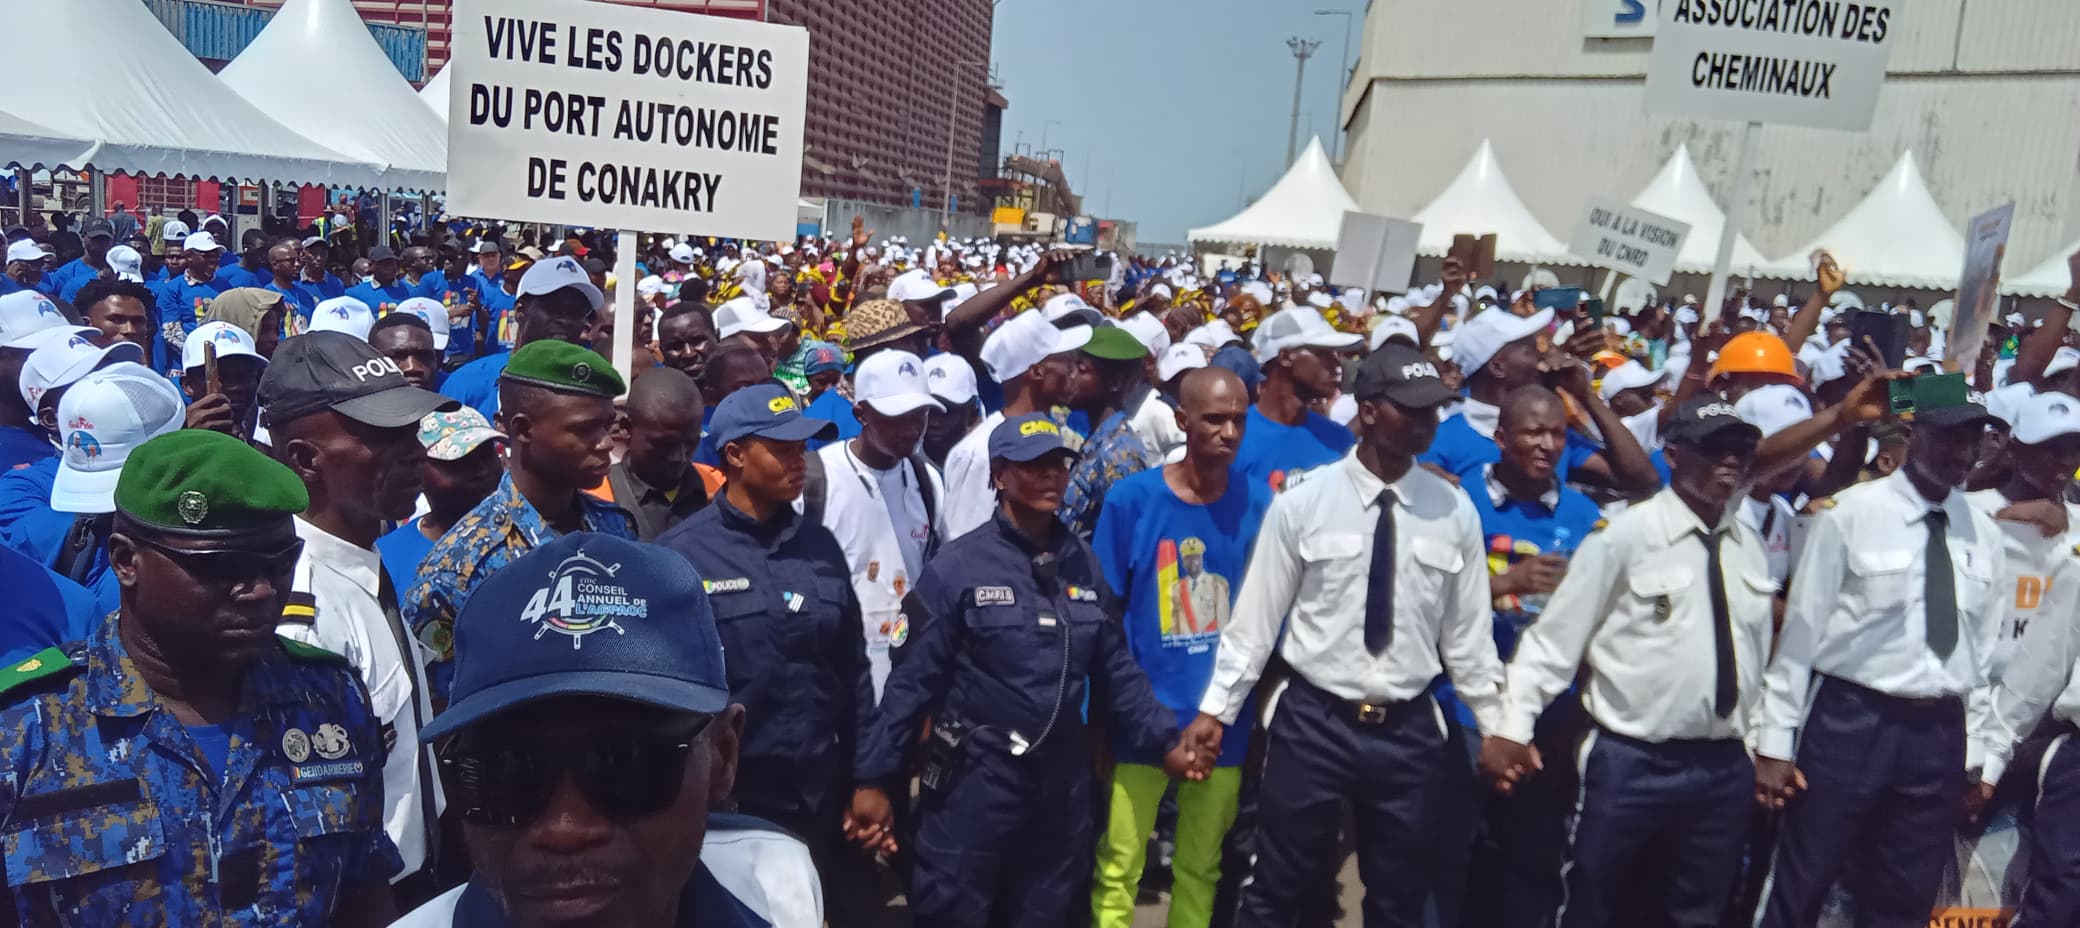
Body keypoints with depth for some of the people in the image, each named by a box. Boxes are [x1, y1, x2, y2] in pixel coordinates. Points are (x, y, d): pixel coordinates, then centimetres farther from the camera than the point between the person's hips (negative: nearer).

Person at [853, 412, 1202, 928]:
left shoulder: (1084, 565, 3)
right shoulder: (958, 566, -12)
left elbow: (1115, 669, 8)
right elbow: (912, 680, -12)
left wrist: (1164, 741, 2)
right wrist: (875, 778, -12)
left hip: (1063, 779, 5)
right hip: (975, 778, -4)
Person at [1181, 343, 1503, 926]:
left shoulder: (1454, 511, 0)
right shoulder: (1302, 502, -7)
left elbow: (1467, 632, 5)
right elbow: (1256, 617, -3)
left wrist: (1498, 728, 6)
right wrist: (1216, 708, -4)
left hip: (1409, 730, 3)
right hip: (1313, 721, -2)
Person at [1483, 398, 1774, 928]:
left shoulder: (1751, 548, 8)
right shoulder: (1626, 535, -10)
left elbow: (1759, 656, 15)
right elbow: (1555, 637, -11)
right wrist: (1512, 728, -16)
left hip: (1725, 768, 5)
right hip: (1631, 763, -5)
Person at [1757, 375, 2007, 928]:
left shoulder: (1983, 533, 7)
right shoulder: (1851, 513, -8)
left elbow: (1984, 649, 13)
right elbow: (1801, 629, -8)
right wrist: (1775, 742, -9)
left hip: (1940, 733, 5)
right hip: (1849, 722, -4)